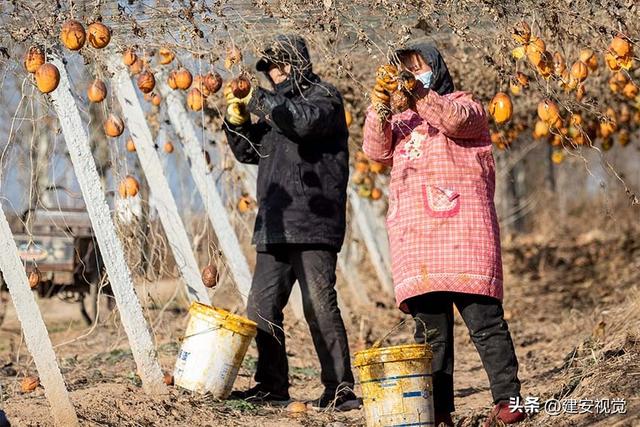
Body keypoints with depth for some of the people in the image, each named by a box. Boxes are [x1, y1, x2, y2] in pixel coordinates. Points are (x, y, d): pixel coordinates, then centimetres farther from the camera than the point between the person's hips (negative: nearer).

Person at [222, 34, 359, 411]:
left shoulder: (323, 96, -1)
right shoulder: (278, 103, 23)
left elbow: (306, 120, -23)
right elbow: (249, 152, 23)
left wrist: (258, 100, -20)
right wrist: (238, 121, 4)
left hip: (312, 224, -8)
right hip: (275, 225, 8)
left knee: (319, 306, -13)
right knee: (262, 306, 8)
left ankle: (341, 388, -10)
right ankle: (272, 383, 16)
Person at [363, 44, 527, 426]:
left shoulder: (463, 103, 15)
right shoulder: (401, 121, 28)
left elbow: (456, 121, -8)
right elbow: (376, 150, 9)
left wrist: (419, 95, -19)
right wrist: (381, 103, -5)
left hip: (460, 226, -5)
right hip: (415, 234, 5)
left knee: (482, 317, -11)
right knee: (430, 329, 1)